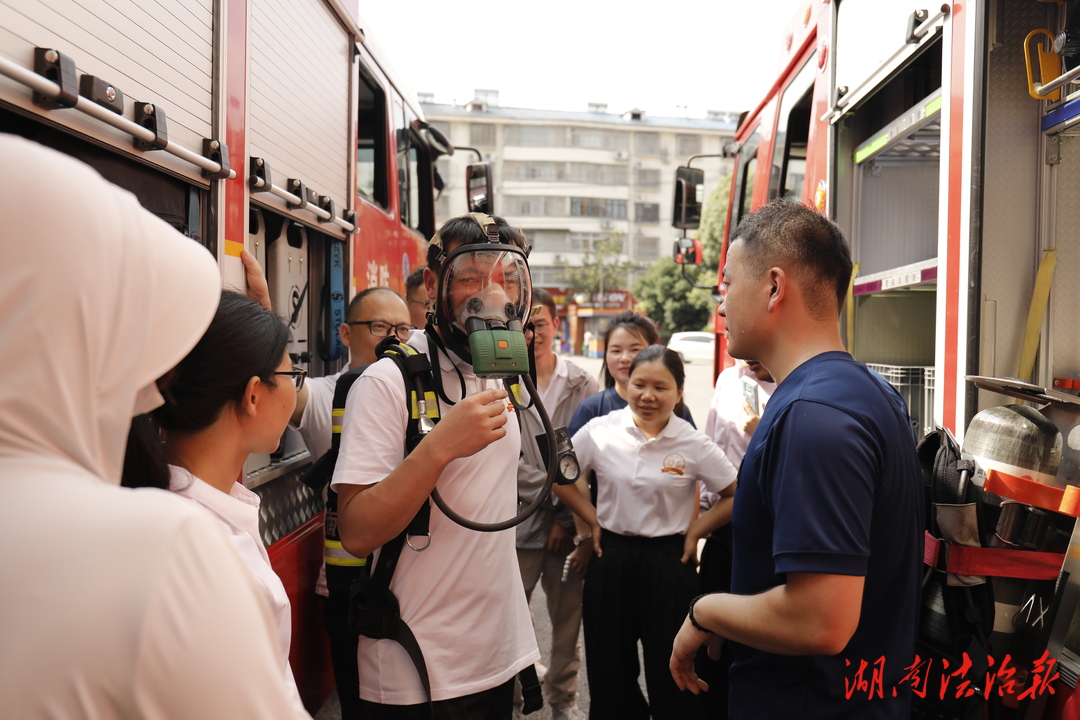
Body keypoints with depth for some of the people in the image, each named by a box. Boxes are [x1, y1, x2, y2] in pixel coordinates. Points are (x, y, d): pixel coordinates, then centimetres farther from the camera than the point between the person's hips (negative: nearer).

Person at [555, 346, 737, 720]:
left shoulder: (694, 444, -9)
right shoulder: (600, 431, -5)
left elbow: (736, 494, 1)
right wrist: (594, 522, 4)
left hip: (668, 562, -2)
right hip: (611, 558, 2)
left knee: (671, 676, 9)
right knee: (609, 669, 15)